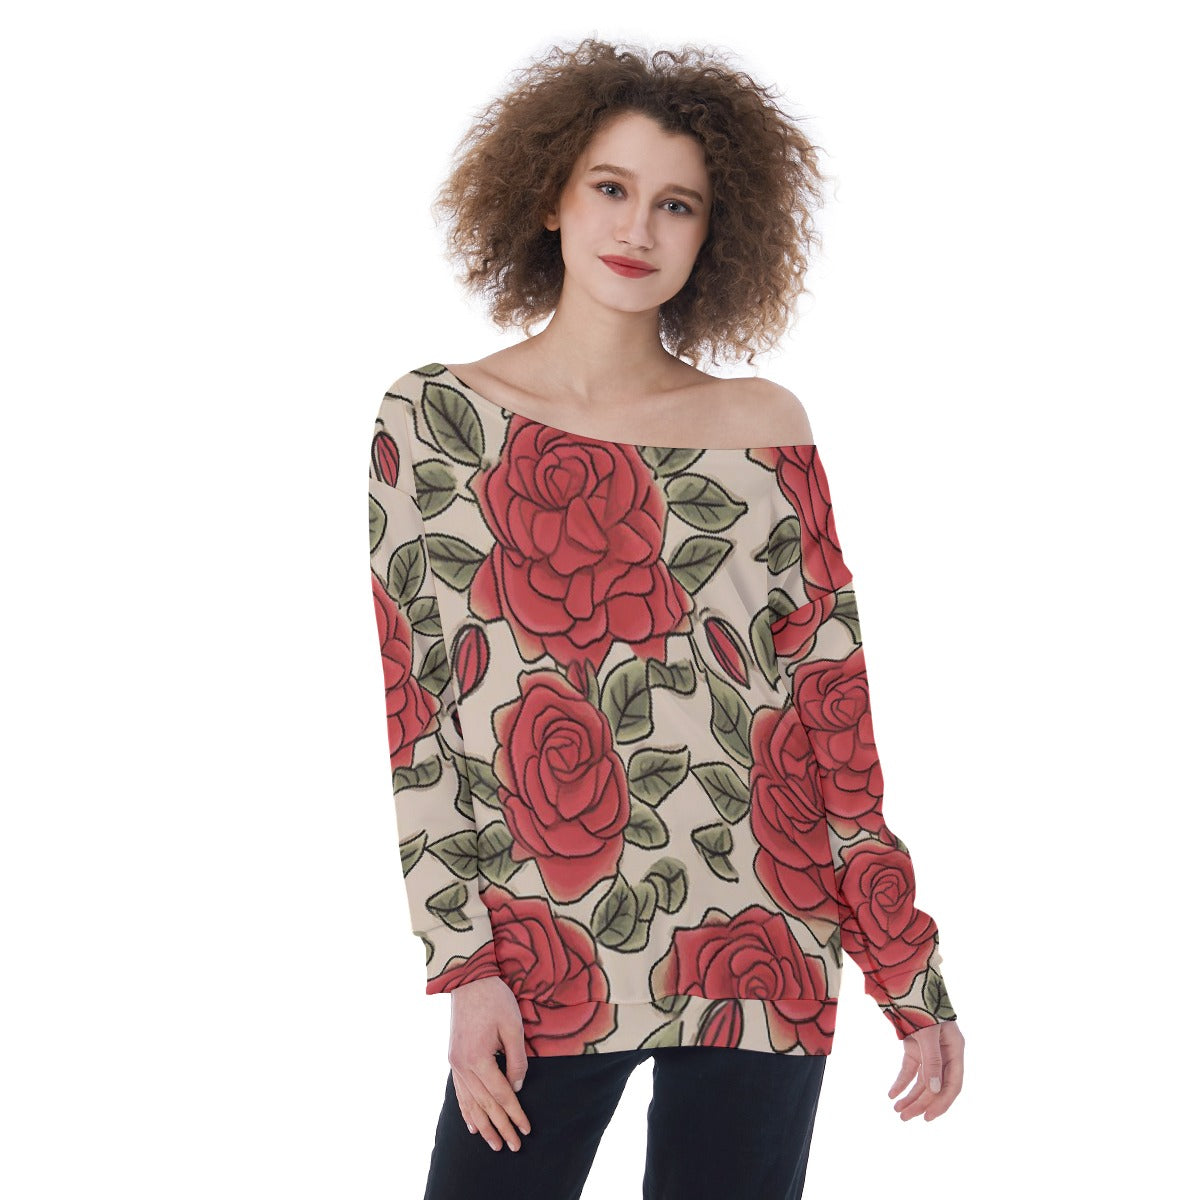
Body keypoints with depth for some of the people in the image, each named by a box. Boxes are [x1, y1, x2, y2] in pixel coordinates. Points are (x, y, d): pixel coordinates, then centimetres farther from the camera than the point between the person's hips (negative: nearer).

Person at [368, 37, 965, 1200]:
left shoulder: (765, 427, 6)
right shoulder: (434, 417, 2)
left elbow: (836, 712, 6)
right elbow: (409, 713, -1)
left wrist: (912, 972, 5)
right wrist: (465, 966, -6)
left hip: (762, 963, 2)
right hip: (541, 966, -1)